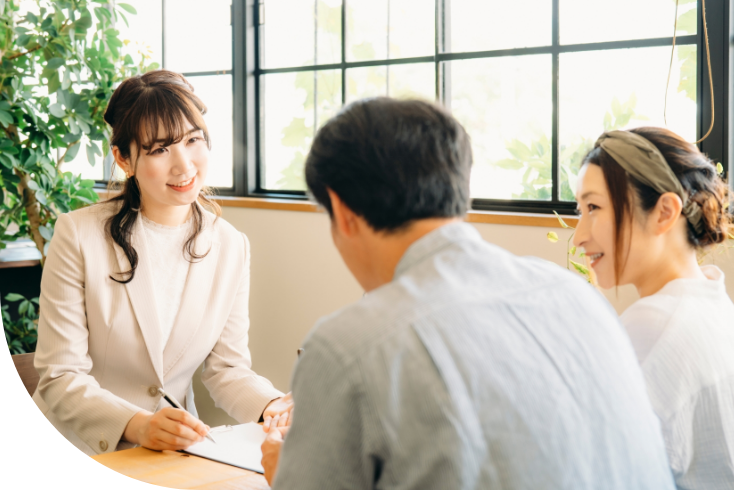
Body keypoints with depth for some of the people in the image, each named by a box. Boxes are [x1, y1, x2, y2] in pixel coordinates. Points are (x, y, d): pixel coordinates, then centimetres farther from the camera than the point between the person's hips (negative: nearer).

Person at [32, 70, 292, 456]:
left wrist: (270, 406, -13)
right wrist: (137, 425, -26)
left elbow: (226, 366, 8)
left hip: (174, 452, 2)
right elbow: (60, 379, -10)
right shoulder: (78, 236, -8)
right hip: (75, 450, -2)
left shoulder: (231, 247, 3)